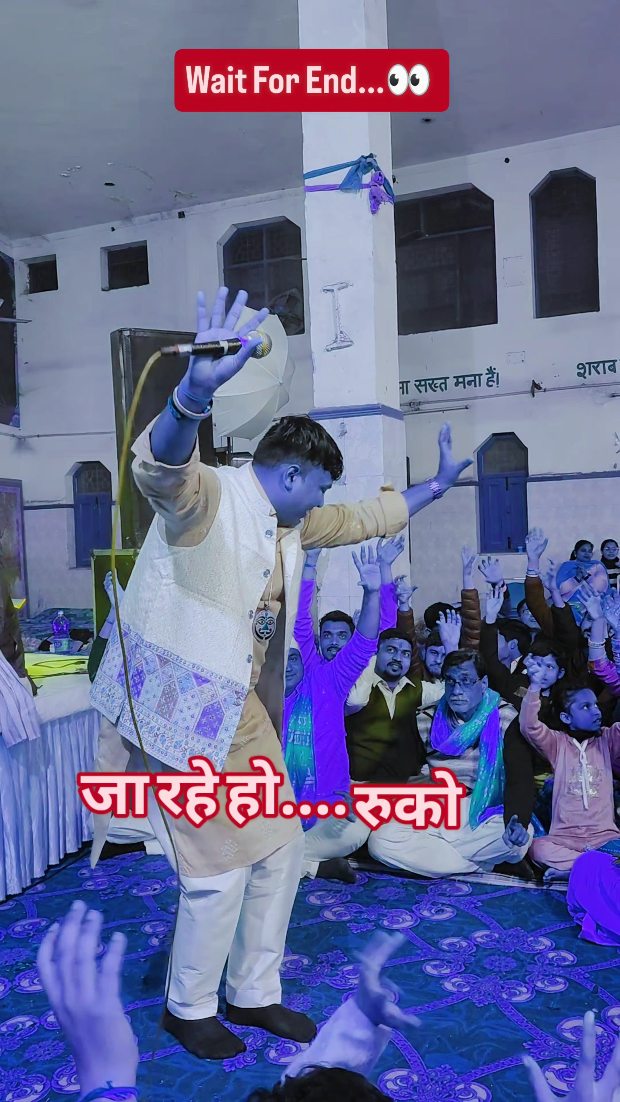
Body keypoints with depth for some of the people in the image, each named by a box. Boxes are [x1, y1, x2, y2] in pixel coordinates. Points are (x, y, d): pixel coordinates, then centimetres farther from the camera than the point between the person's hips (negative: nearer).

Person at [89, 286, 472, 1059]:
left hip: (245, 715, 9)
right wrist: (196, 393, -61)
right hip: (183, 717, -9)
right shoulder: (206, 497, -18)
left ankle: (254, 995, 35)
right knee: (220, 871, 1)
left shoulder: (289, 522, 10)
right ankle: (189, 1009, 28)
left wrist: (436, 487, 28)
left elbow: (360, 521, 24)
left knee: (280, 851, 14)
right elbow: (159, 466, -41)